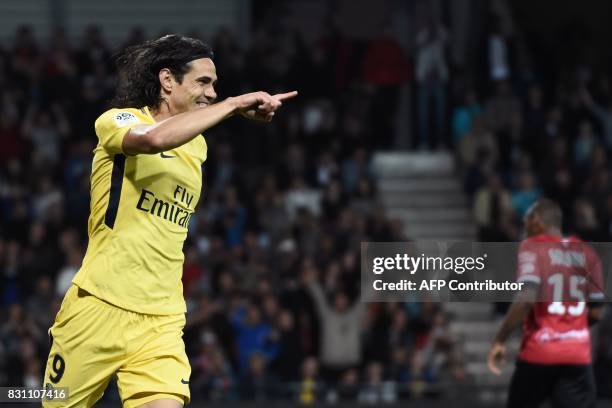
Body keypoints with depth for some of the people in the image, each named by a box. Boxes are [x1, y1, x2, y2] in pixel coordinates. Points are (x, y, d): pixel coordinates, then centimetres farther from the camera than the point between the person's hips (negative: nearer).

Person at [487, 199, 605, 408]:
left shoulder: (532, 247, -3)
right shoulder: (585, 252, 11)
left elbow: (526, 299, -18)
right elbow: (596, 312, 11)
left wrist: (499, 340, -12)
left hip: (539, 352, -3)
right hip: (578, 356, 3)